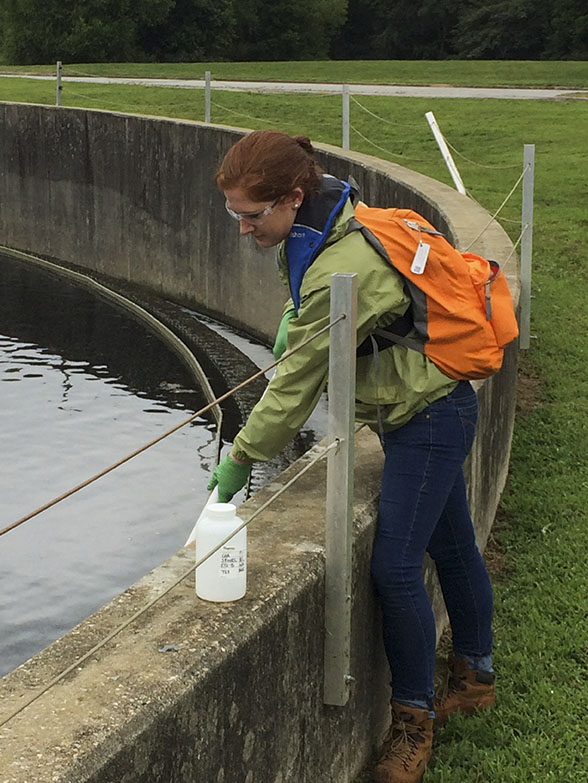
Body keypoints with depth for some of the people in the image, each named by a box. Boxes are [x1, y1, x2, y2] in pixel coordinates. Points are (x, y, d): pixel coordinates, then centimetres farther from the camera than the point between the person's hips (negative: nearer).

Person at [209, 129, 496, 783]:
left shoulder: (342, 271, -31)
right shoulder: (321, 225, -1)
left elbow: (298, 381, -25)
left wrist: (242, 455, -15)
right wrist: (295, 315, 11)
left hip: (426, 417, -10)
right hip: (429, 406, 10)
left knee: (395, 567, -7)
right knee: (449, 546, 21)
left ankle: (413, 718, 9)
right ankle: (475, 675, 37)